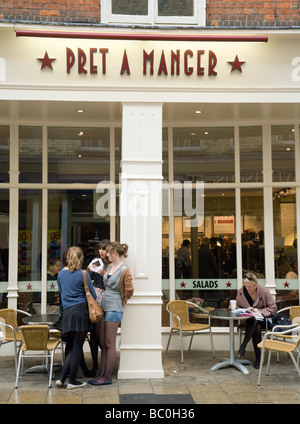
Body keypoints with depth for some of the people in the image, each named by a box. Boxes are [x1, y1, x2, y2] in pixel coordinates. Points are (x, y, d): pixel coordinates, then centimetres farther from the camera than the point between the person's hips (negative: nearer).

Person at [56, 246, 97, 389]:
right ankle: (72, 381, 8)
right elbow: (92, 295, -1)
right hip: (80, 311, -5)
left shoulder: (61, 273, 7)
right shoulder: (82, 274, -8)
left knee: (72, 346, 17)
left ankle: (62, 377, 10)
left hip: (66, 312, 5)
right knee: (77, 346, 3)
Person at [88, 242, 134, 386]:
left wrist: (122, 301, -4)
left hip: (114, 309, -8)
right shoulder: (110, 267, 11)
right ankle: (102, 373, 18)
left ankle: (107, 377, 4)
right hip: (104, 307, 8)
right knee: (103, 343, 11)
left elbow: (129, 290, -18)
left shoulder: (124, 270, -14)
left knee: (109, 344, -3)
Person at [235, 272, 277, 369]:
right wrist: (237, 308, -11)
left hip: (264, 319, -2)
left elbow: (273, 308, -6)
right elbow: (238, 306, 14)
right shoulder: (241, 292, -2)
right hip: (249, 320, 2)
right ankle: (258, 357, -28)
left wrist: (258, 311, -17)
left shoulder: (264, 292, -10)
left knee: (255, 323, -37)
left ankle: (243, 345, -29)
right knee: (257, 328, -33)